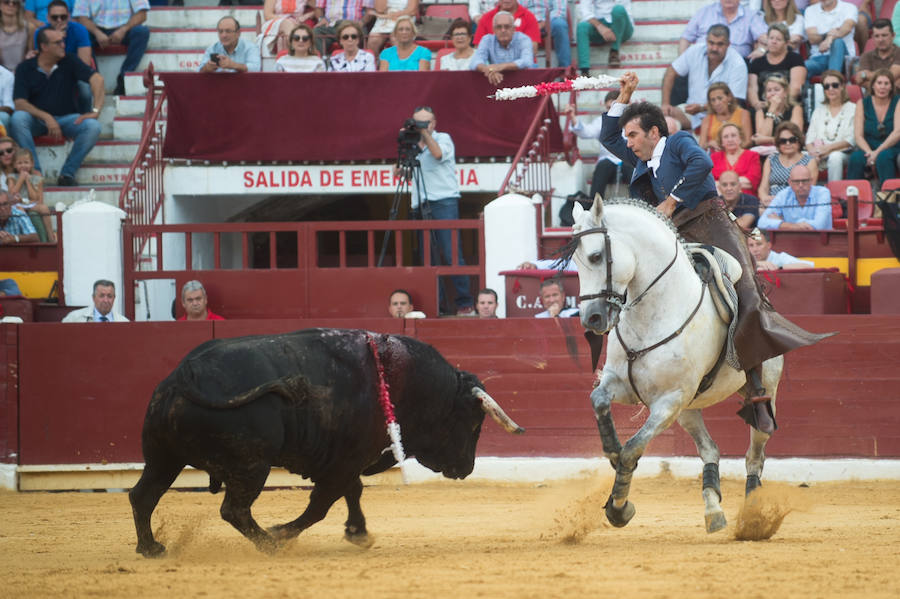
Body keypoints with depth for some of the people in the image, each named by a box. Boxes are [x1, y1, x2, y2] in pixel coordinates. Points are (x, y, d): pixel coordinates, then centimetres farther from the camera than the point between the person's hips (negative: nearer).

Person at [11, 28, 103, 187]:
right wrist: (46, 117, -26)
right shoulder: (25, 69, -2)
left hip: (66, 118, 1)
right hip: (37, 119, -1)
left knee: (92, 126, -29)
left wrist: (95, 111, -26)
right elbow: (20, 103, -11)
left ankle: (68, 172, -18)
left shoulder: (70, 63, -1)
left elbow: (97, 79, -12)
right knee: (17, 118, -33)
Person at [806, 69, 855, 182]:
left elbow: (851, 140, -1)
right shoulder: (819, 110, 24)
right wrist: (812, 150, -10)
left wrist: (829, 148, -14)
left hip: (844, 153, -3)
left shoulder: (852, 109, 10)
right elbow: (810, 137, 14)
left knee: (835, 157, -39)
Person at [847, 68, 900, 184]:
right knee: (856, 158, -31)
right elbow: (858, 135, -1)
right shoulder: (863, 104, 5)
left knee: (884, 157, -36)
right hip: (868, 147, 2)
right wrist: (869, 152, -21)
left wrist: (878, 152, -21)